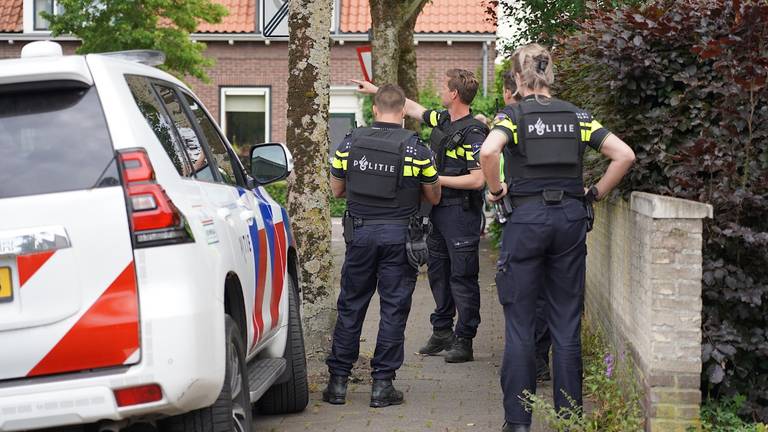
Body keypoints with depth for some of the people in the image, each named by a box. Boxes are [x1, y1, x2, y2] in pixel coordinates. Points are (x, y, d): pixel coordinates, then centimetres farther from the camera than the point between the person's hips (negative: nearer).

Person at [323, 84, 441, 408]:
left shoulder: (350, 143, 0)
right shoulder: (416, 149, -6)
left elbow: (337, 190, 10)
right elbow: (434, 197, 4)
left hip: (360, 232, 2)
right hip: (399, 234, -2)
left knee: (350, 307, 11)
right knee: (393, 309, 5)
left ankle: (338, 381, 13)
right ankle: (382, 384, 6)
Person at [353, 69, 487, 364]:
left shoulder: (472, 133, -16)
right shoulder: (441, 119, 9)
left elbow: (477, 179, -21)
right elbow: (411, 108, 27)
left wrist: (438, 180, -16)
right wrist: (375, 90, 33)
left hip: (461, 212, -9)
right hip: (437, 209, 9)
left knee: (462, 276, -4)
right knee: (437, 272, 14)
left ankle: (464, 340, 2)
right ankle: (442, 332, 24)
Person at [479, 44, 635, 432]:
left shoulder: (512, 114, -2)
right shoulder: (577, 116, 8)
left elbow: (488, 152, -23)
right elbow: (625, 155, 1)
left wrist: (496, 190, -8)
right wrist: (596, 193, 9)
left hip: (526, 217, -3)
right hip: (571, 218, 3)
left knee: (520, 323, 4)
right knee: (567, 322, 10)